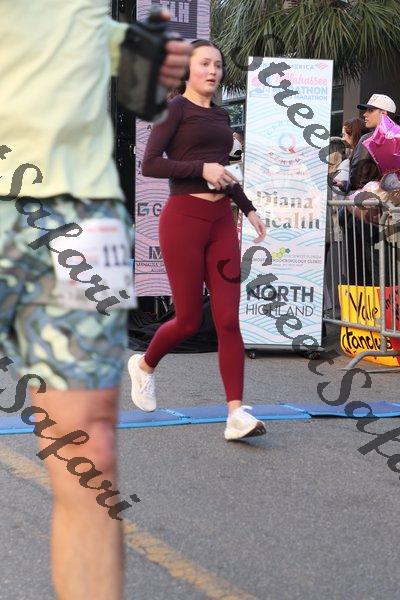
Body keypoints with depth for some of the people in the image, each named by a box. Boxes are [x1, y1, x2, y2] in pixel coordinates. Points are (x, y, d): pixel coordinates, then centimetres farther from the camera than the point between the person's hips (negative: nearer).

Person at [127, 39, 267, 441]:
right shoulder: (175, 108, -4)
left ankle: (236, 414, -8)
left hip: (222, 220, 6)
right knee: (189, 320, 1)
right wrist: (201, 169, -19)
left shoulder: (220, 115, 16)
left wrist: (248, 208, 21)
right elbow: (150, 164, -13)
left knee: (228, 319, -4)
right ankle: (144, 366, 32)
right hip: (184, 218, -6)